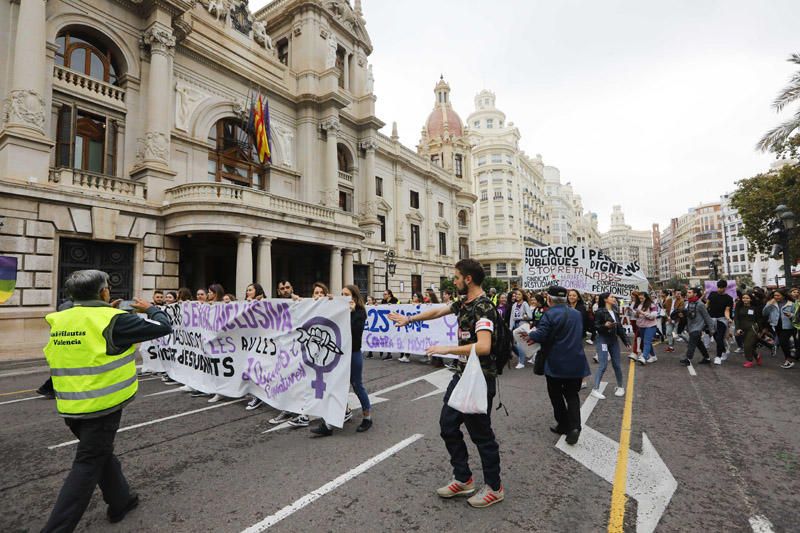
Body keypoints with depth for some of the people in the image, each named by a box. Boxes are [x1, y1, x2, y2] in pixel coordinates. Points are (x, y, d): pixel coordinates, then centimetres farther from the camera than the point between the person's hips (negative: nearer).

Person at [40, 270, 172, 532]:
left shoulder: (59, 320, 2)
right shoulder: (112, 320, -16)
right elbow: (163, 327, -11)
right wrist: (150, 309, 7)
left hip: (70, 407, 7)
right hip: (102, 405, -7)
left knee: (100, 454, 23)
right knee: (87, 466, 5)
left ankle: (120, 501, 38)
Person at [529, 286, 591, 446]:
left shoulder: (550, 314, -16)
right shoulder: (577, 313, 7)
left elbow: (540, 336, -23)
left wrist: (530, 333, -3)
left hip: (556, 363, -5)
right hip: (575, 362, 6)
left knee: (556, 395, 13)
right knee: (572, 395, 13)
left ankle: (563, 425, 22)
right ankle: (574, 427, -1)